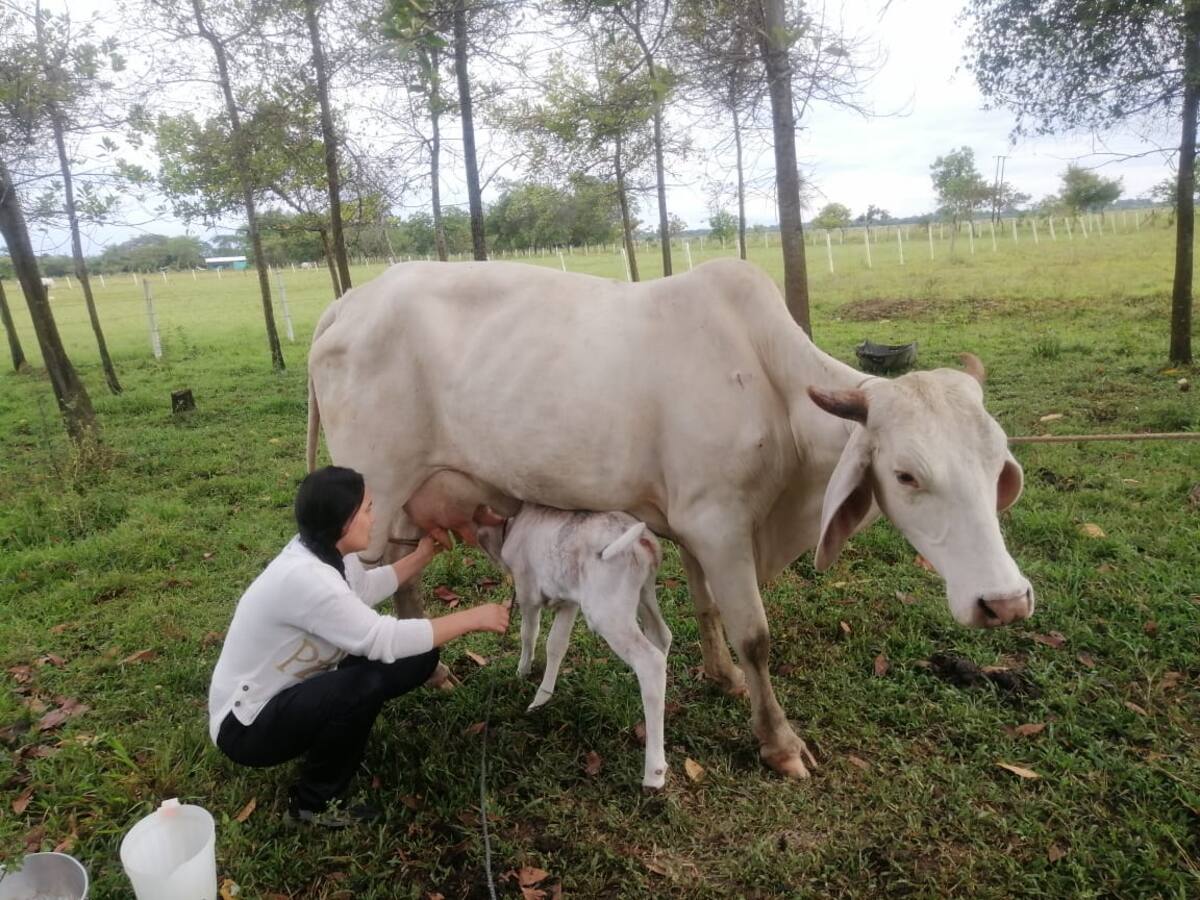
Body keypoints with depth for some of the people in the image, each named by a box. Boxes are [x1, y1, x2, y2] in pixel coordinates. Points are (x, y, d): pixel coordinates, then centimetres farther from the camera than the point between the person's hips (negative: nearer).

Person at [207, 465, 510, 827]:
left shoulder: (326, 552, -3)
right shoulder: (304, 577, -32)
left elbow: (366, 588, 19)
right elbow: (386, 639, -33)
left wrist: (422, 556, 18)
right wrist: (471, 618, -25)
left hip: (289, 692, 8)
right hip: (246, 725, -8)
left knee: (418, 657, -4)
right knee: (365, 684, -33)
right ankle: (314, 803, -9)